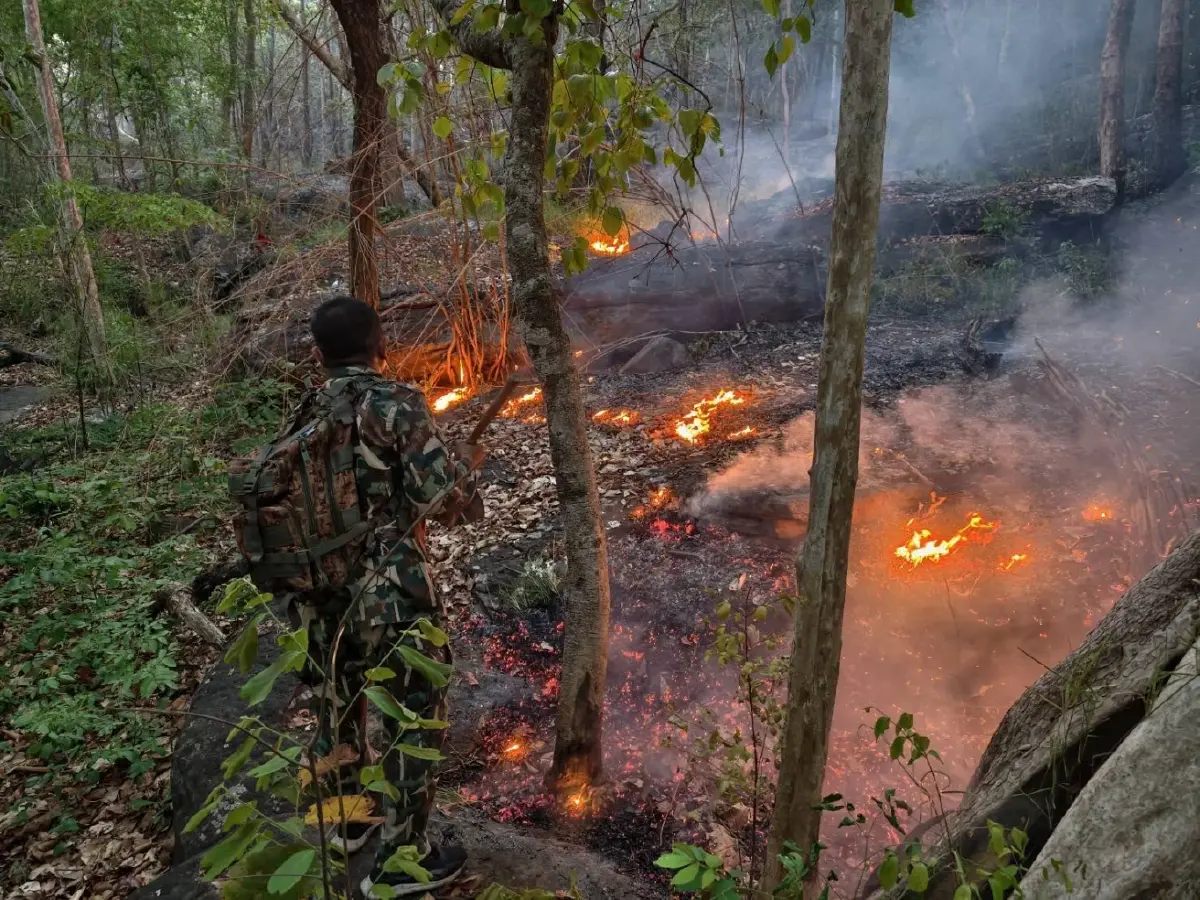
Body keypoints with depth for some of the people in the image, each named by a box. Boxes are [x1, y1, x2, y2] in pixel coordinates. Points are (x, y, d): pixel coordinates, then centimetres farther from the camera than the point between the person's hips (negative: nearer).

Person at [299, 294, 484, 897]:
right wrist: (467, 463, 4)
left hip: (320, 596, 7)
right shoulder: (396, 405, -14)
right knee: (414, 721, 11)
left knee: (339, 708, 25)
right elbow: (446, 503, -16)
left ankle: (349, 820, 47)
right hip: (389, 597, -6)